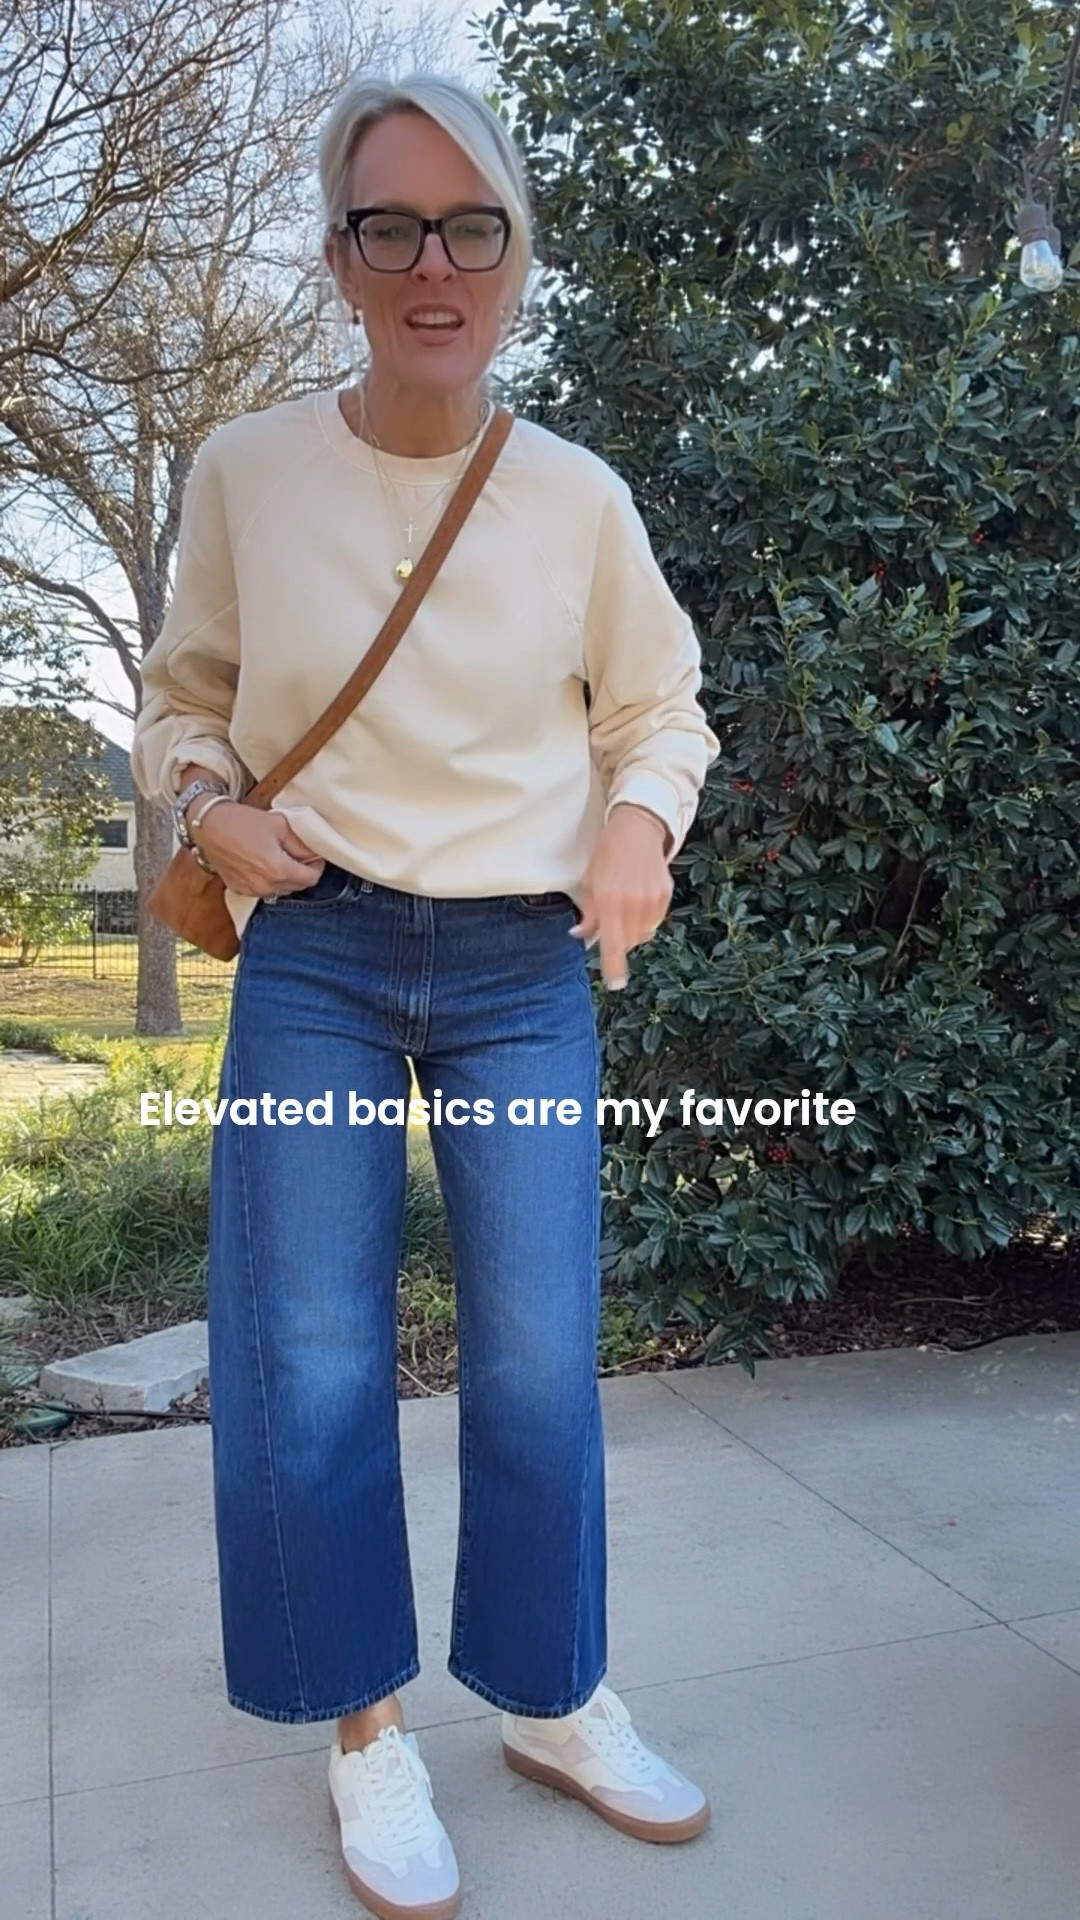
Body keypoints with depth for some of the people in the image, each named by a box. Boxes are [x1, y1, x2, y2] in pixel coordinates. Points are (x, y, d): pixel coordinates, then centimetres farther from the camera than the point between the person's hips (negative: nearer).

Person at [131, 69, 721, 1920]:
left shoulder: (580, 496, 1)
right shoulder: (246, 470, -1)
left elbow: (662, 707, 12)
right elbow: (180, 699, 11)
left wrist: (640, 819, -9)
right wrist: (213, 809, -9)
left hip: (527, 972, 1)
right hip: (314, 958, 0)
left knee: (540, 1365, 5)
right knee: (314, 1369, 2)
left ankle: (553, 1702, 30)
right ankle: (365, 1729, 26)